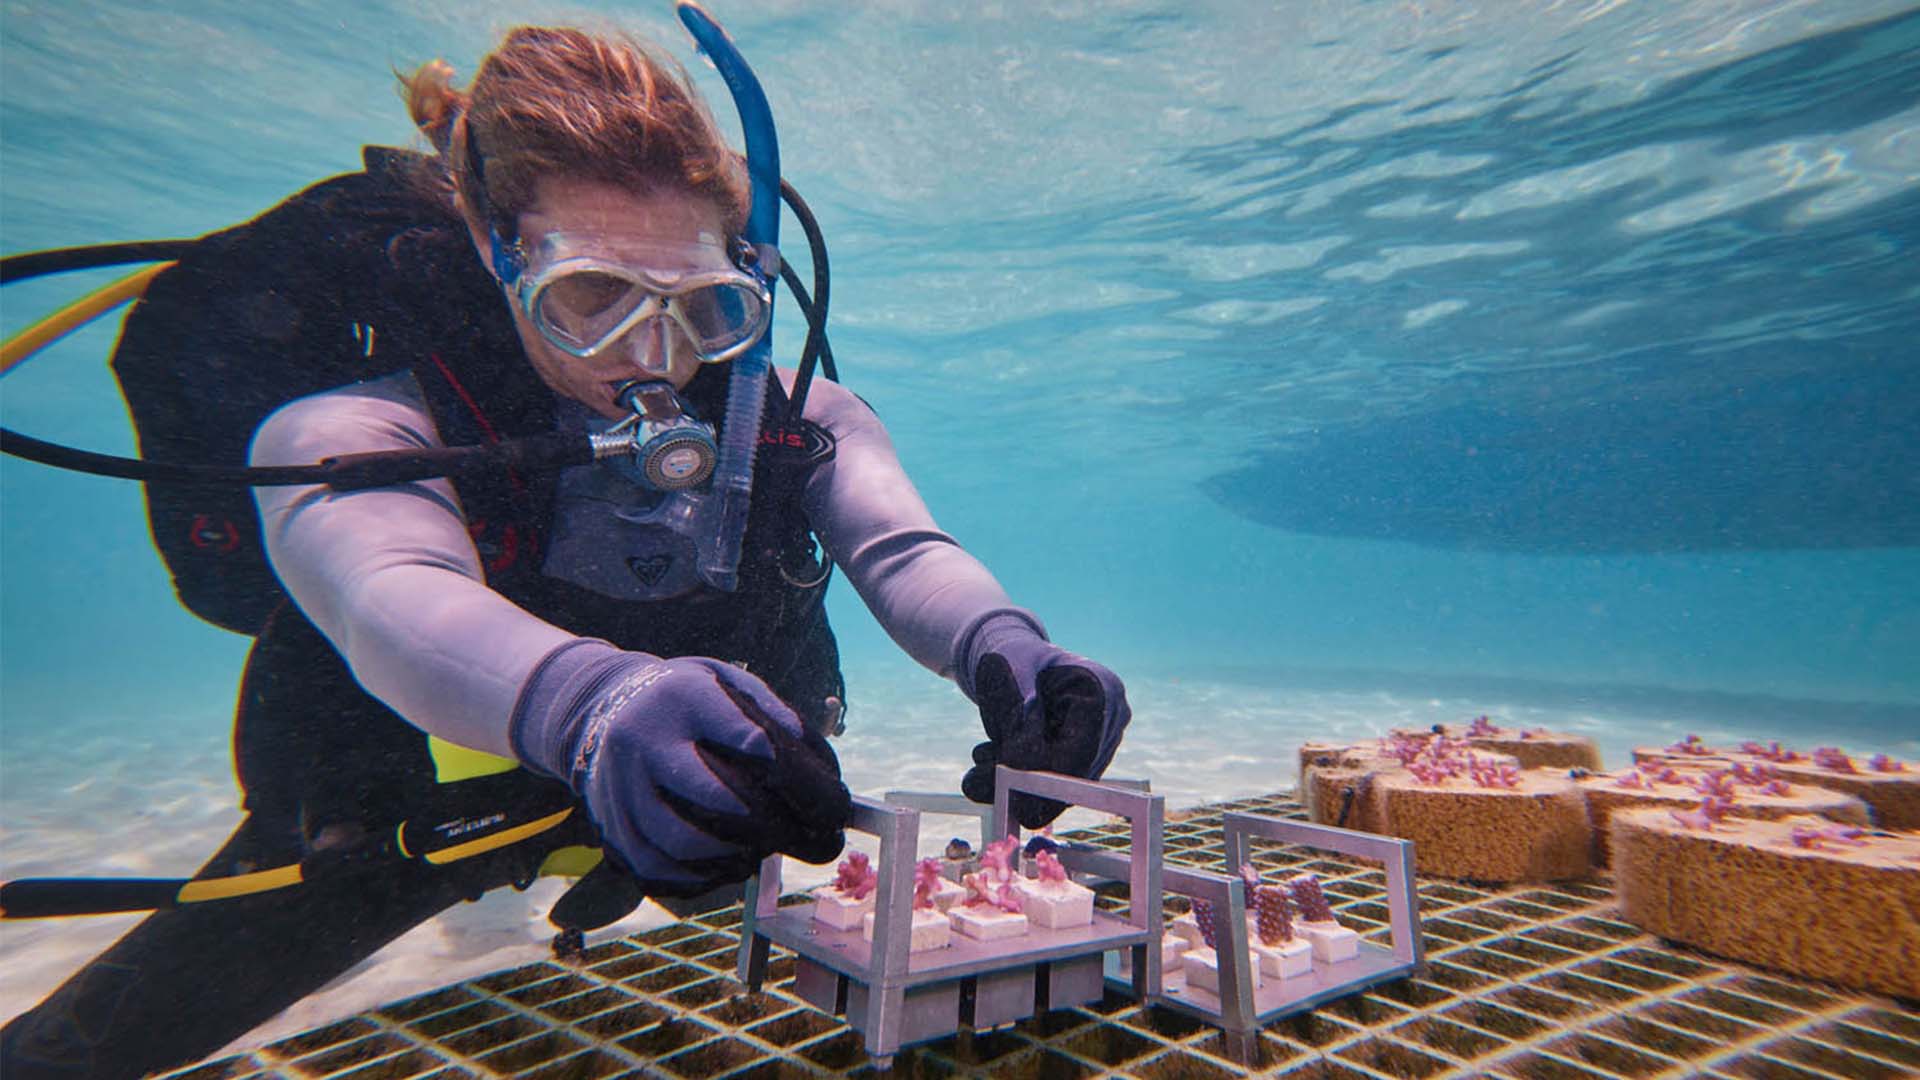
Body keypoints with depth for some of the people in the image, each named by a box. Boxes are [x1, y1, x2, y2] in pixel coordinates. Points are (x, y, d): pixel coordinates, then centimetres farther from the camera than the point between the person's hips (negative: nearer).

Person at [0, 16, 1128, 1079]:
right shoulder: (347, 435, -26)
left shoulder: (793, 417, -16)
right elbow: (396, 599, -44)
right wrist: (593, 699, -66)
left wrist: (997, 648, -51)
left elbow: (901, 550, -28)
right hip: (425, 789, -2)